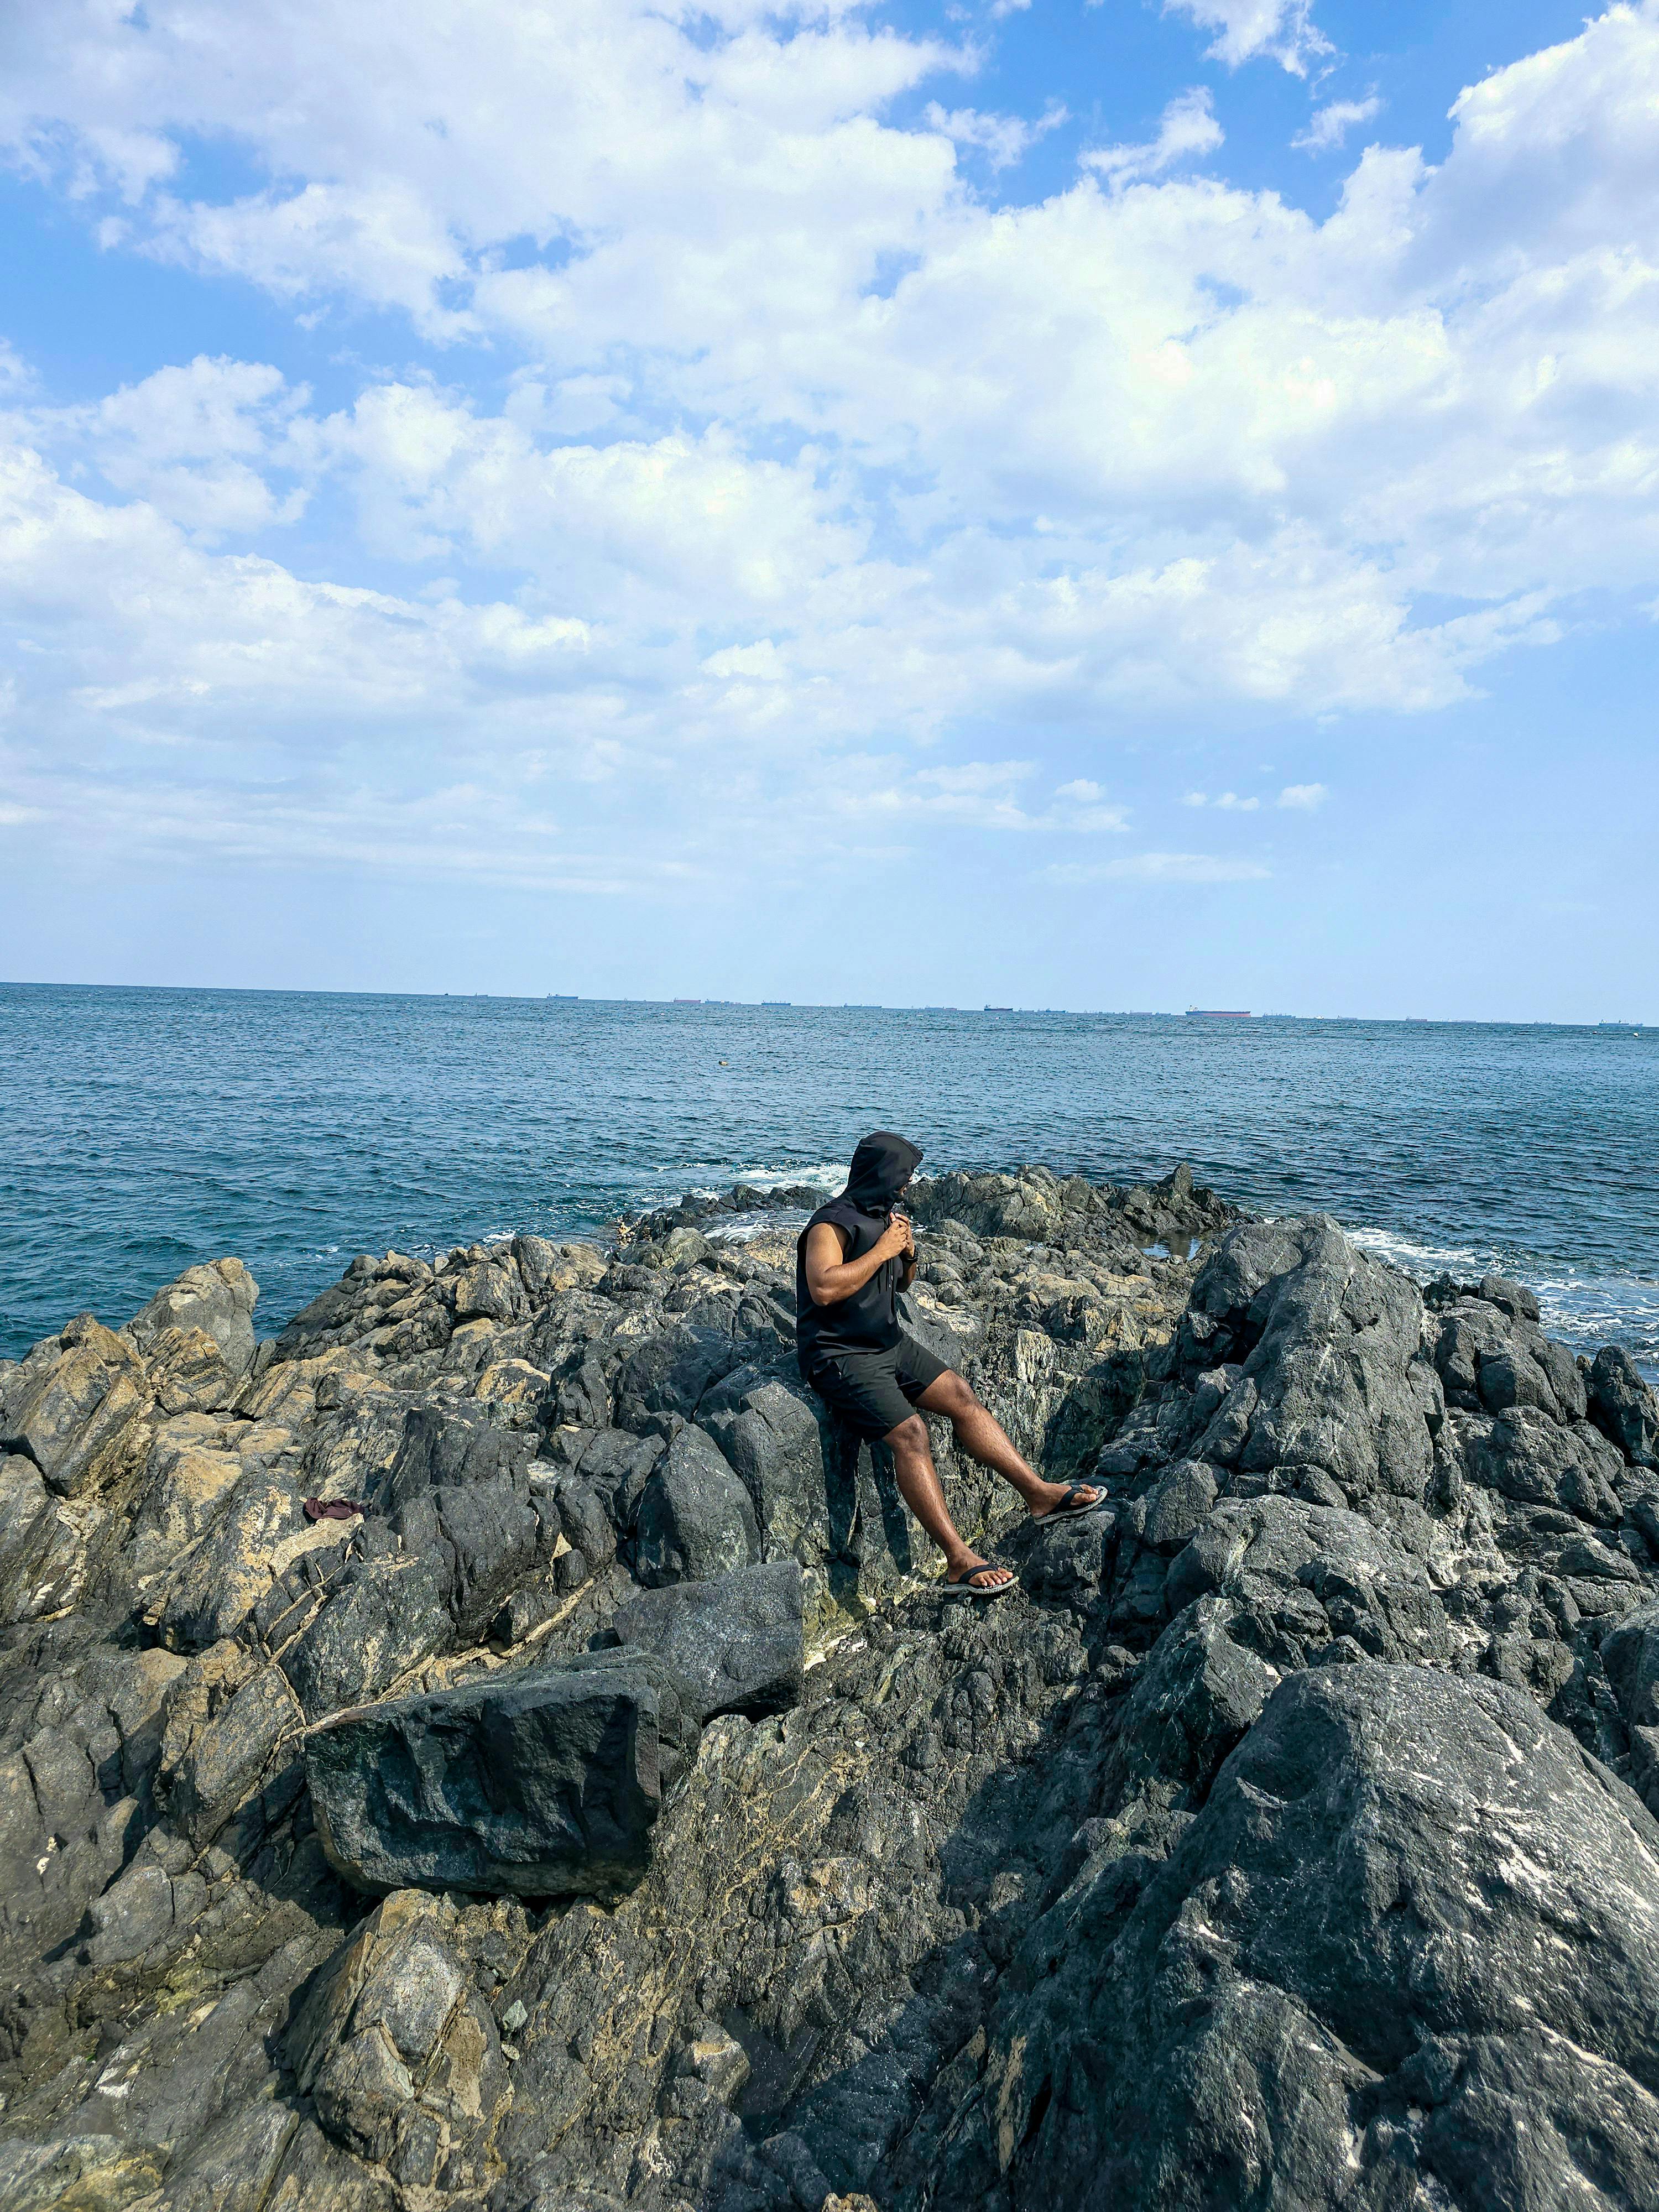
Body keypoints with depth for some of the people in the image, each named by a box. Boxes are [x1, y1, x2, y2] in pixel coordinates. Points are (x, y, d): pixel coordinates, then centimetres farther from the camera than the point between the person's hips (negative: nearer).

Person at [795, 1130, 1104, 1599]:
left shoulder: (883, 1215, 11)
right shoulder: (833, 1224, -16)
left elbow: (902, 1283, 23)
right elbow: (823, 1289, -32)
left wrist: (908, 1252, 0)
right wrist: (882, 1249, -23)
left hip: (889, 1343, 9)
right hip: (841, 1356, -9)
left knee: (962, 1397, -4)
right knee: (909, 1432, -24)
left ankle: (1039, 1493, 0)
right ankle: (959, 1560, -24)